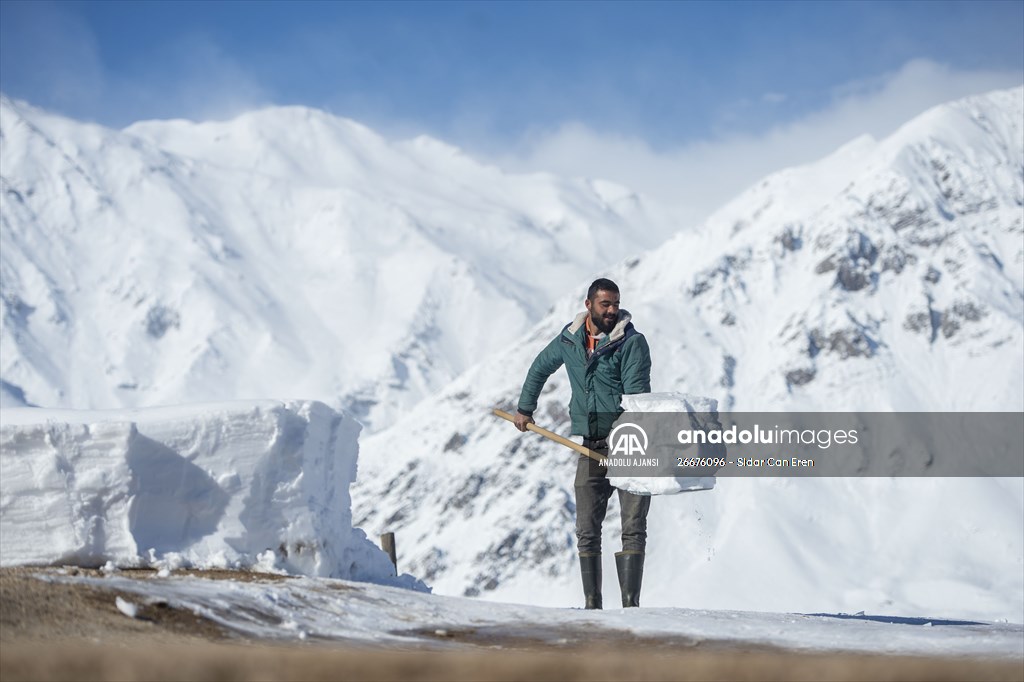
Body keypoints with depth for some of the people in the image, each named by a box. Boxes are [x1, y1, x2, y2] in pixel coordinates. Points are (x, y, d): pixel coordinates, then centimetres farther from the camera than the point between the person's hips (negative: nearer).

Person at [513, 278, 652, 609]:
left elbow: (637, 395, -17)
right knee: (586, 531, 3)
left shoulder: (632, 342, -8)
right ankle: (592, 605, 8)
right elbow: (541, 367, 27)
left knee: (633, 528, -9)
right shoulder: (569, 340, 6)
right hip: (591, 447, 5)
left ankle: (630, 603, -9)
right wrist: (525, 408, 29)